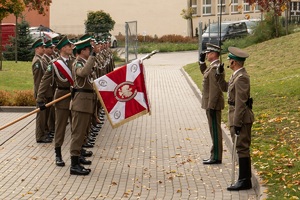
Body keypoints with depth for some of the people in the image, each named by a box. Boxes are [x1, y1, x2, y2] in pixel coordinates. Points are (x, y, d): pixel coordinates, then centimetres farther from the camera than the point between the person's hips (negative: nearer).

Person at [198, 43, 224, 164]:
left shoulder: (215, 68, -19)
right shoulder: (213, 66, 11)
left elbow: (215, 89, -23)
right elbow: (204, 73, 32)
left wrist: (211, 107, -23)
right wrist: (202, 61, 17)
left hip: (213, 104, -10)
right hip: (212, 104, 10)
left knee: (215, 130, -4)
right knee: (214, 130, 14)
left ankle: (216, 157, 1)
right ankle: (215, 155, 20)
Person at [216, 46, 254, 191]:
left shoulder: (241, 78, -19)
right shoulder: (236, 75, 12)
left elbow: (241, 102, -21)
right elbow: (225, 88, 25)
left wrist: (237, 123, -21)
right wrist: (219, 74, 11)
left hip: (241, 118, -10)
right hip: (237, 116, 10)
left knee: (242, 148, -6)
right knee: (241, 148, 14)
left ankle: (245, 181, -1)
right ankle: (244, 179, 20)